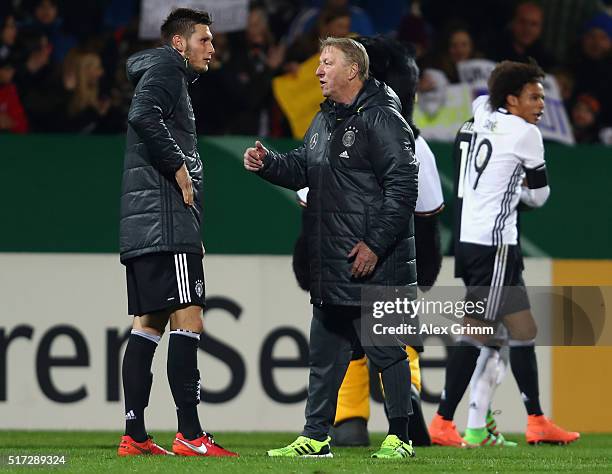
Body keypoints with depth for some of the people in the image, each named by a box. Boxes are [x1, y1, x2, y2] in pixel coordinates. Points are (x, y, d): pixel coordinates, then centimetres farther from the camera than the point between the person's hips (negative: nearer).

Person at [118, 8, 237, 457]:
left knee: (148, 323, 8)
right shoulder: (165, 70, -4)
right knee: (187, 320, -12)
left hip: (142, 227, 10)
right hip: (167, 222, -10)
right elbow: (144, 115, -23)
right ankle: (190, 434, -15)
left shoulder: (172, 77, 26)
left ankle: (134, 435, 6)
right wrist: (178, 167, -16)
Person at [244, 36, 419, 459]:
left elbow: (402, 186, -17)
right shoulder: (325, 119, 17)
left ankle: (399, 438, 4)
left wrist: (375, 244, -20)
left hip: (372, 262, -9)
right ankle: (316, 436, 20)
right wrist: (268, 163, 6)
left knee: (386, 350, -3)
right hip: (330, 265, 9)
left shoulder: (381, 119, -12)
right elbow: (303, 169, 26)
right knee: (325, 351, 13)